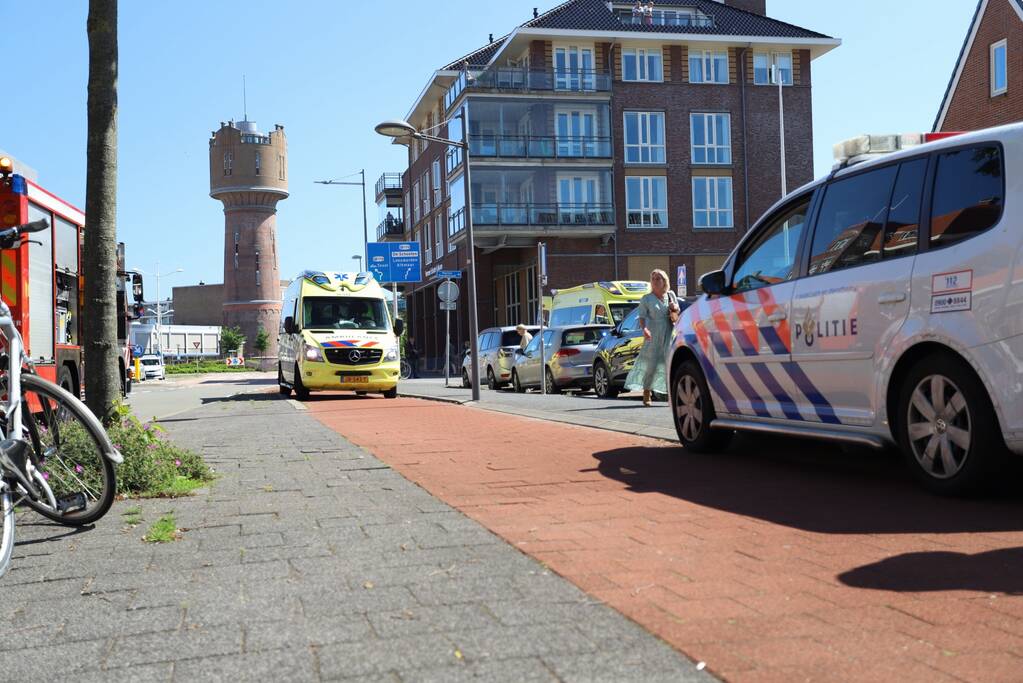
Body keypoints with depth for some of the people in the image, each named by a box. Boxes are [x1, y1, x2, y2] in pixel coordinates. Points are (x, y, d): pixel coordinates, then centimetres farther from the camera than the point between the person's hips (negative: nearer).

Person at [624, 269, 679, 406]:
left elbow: (678, 311, 21)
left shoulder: (671, 295, 11)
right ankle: (646, 394, 8)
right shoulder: (646, 299, 2)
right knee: (651, 365, -5)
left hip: (669, 335, 3)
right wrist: (644, 329, -23)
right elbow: (642, 317, -4)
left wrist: (675, 307, -3)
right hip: (653, 336, -3)